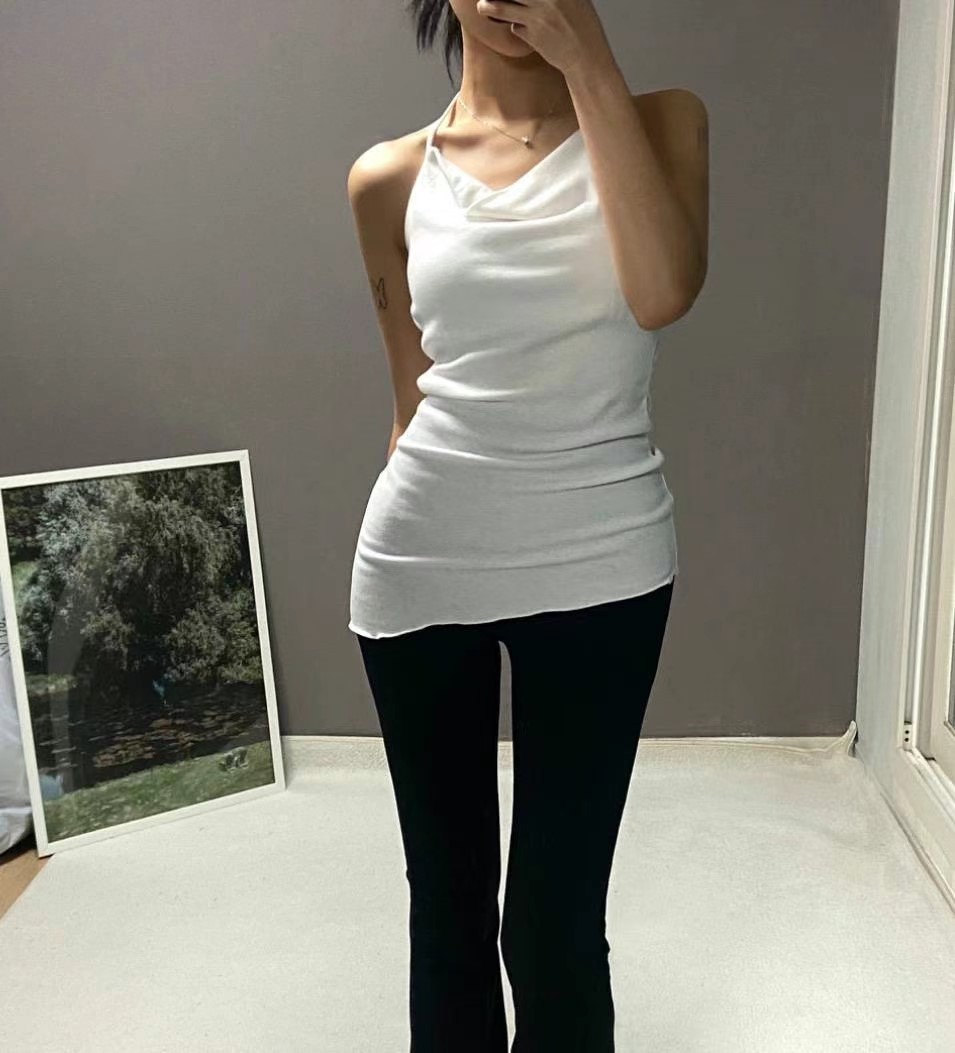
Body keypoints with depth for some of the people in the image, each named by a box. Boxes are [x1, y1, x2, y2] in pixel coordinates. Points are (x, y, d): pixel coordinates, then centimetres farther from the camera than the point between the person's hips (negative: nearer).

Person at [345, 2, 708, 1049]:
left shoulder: (659, 121, 4)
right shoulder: (389, 178, 6)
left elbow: (662, 294, -16)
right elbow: (417, 397, 10)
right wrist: (429, 529, 11)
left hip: (598, 566, -1)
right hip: (419, 567, 2)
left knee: (554, 919, 6)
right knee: (445, 902, 16)